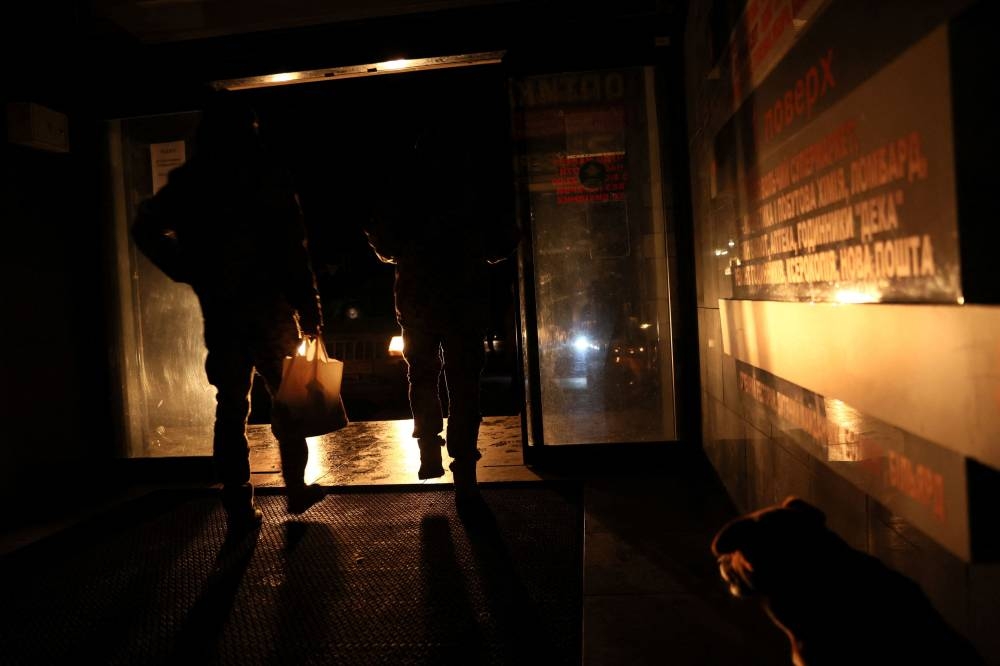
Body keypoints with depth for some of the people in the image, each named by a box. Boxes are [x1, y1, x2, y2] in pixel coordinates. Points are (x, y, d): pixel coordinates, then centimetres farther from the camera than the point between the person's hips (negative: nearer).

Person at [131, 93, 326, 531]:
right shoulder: (267, 177, -7)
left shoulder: (189, 183, 5)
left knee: (230, 406, 8)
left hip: (219, 311, 3)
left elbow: (146, 229, 6)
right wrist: (309, 310, -7)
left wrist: (191, 272, 6)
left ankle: (239, 507, 11)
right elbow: (294, 251, -11)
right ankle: (297, 489, 20)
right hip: (269, 308, -3)